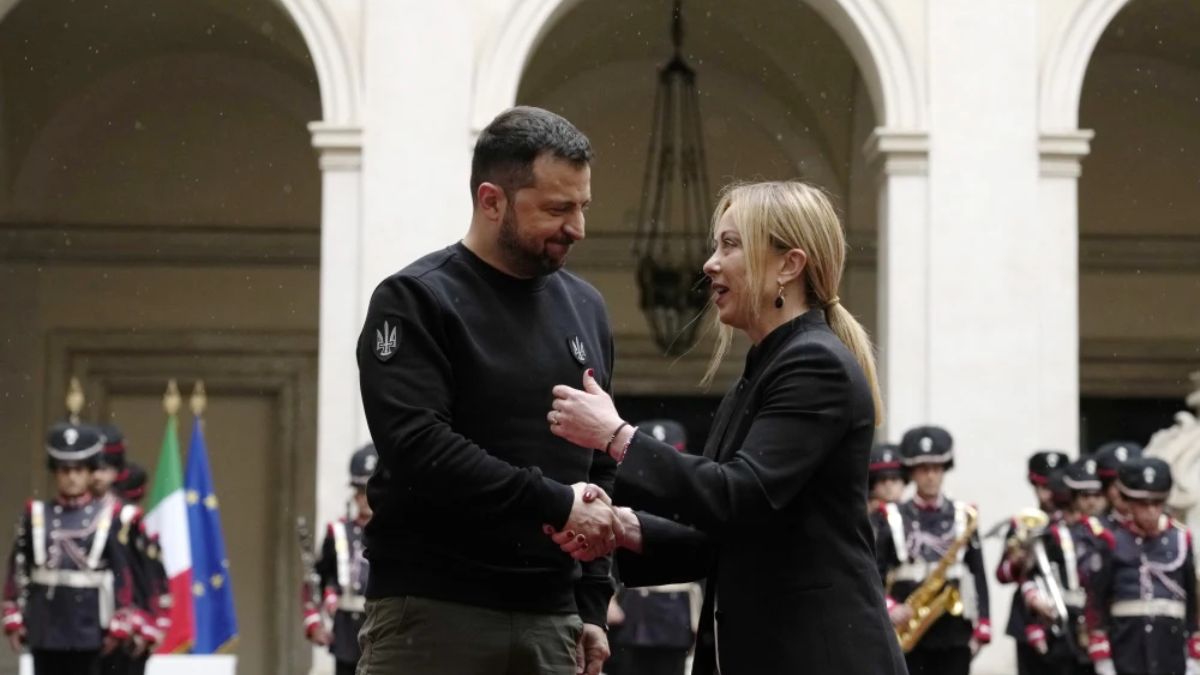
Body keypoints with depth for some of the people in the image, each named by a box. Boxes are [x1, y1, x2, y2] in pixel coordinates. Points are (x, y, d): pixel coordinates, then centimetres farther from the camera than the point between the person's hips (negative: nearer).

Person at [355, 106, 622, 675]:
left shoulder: (584, 308, 14)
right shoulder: (416, 301, -4)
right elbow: (417, 446, -17)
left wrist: (593, 605, 11)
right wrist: (556, 504, -17)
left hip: (550, 618, 6)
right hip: (431, 613, -5)